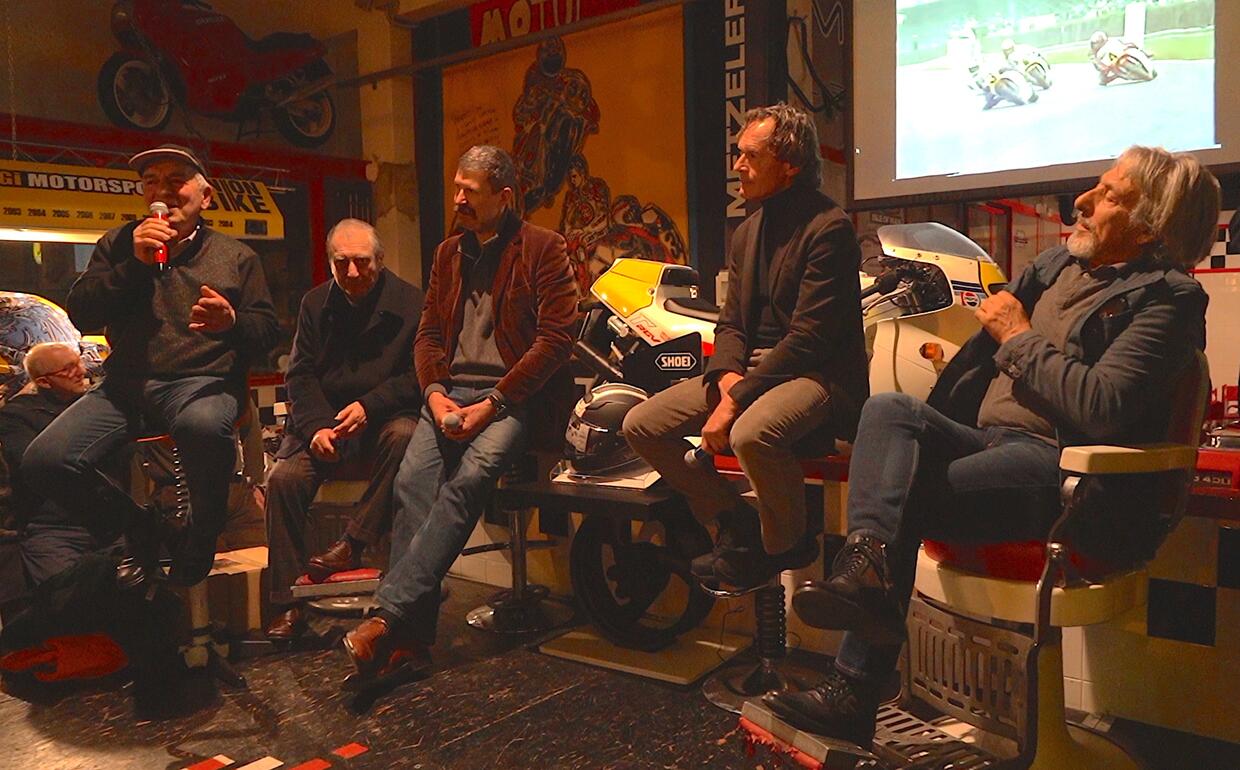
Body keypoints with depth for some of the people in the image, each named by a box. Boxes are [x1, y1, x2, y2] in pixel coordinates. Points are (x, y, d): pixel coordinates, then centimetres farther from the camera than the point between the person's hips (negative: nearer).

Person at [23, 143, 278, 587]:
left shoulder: (235, 257, 14)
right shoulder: (118, 246, 20)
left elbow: (267, 333, 7)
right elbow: (80, 314, 7)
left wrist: (233, 322, -17)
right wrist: (134, 264, -5)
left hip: (202, 381, -3)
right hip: (125, 384, 4)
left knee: (203, 426, -40)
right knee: (45, 461, -20)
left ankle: (194, 554, -15)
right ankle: (138, 534, 4)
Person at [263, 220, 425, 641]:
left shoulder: (410, 302, -1)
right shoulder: (315, 303, 11)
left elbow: (418, 376, -5)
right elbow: (300, 375, 6)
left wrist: (370, 405, -19)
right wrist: (316, 427, -12)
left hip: (386, 416, -3)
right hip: (325, 417, 3)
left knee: (404, 436, -38)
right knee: (284, 478, -22)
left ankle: (353, 543, -25)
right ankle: (287, 604, -12)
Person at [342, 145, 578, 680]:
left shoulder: (542, 249, 1)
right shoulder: (449, 254, 20)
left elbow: (555, 339, -7)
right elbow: (428, 334, 17)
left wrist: (492, 404, -14)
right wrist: (435, 393, -4)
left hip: (514, 396, -4)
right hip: (452, 391, 5)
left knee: (469, 478, -29)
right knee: (412, 481, -21)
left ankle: (392, 613, -28)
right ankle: (413, 630, -21)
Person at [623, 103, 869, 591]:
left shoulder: (829, 228, -11)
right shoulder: (748, 232, 16)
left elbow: (809, 337, -19)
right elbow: (730, 323, 14)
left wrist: (736, 399, -21)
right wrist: (727, 376, -8)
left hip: (818, 374, -8)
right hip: (750, 368, 8)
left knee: (751, 433, -39)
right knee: (641, 426, -5)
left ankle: (786, 546, -8)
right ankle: (736, 521, 7)